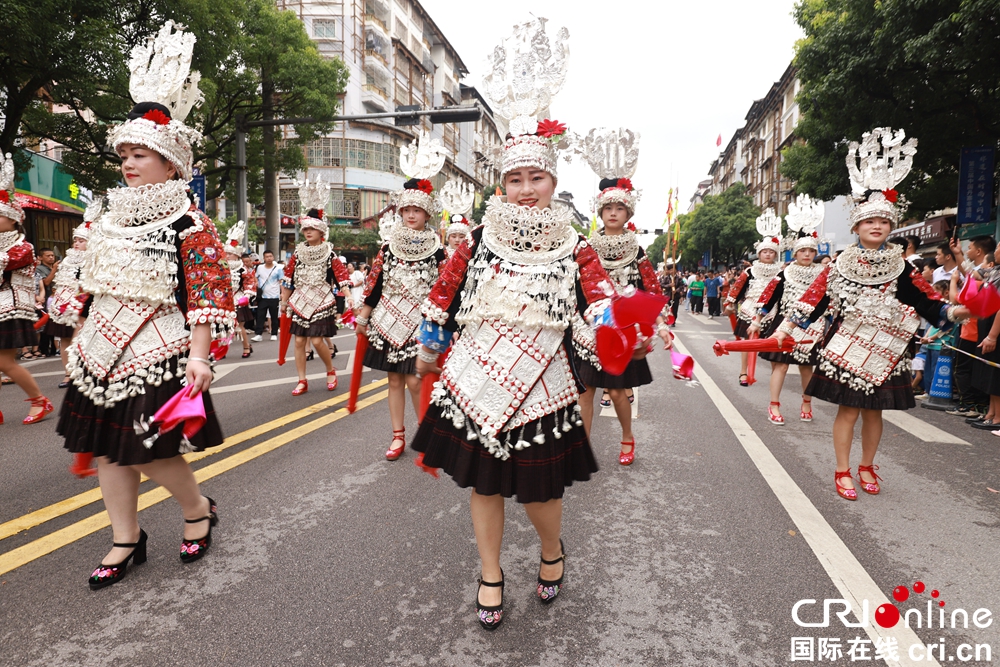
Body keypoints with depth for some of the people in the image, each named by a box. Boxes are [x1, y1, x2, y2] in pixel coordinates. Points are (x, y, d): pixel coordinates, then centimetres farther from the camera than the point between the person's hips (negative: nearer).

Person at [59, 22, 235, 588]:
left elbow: (209, 294, -17)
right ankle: (127, 541, 25)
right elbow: (98, 287, 20)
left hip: (156, 354, -8)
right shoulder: (116, 217, 12)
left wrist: (198, 355, -23)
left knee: (149, 452, -4)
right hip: (105, 351, 8)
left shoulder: (188, 222, -11)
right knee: (109, 449, 10)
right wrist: (85, 340, 20)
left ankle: (200, 510, 24)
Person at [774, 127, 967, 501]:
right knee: (848, 411, 0)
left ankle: (867, 467, 30)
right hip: (847, 350, -3)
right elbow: (814, 299, -8)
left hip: (885, 352, 3)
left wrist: (950, 312, -15)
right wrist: (786, 327, -14)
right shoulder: (840, 265, -3)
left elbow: (924, 299, 2)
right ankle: (843, 472, 13)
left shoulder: (899, 266, 4)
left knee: (874, 411, 11)